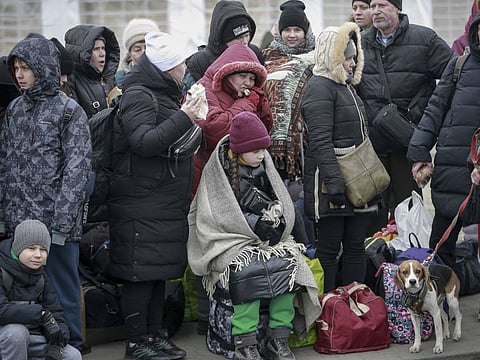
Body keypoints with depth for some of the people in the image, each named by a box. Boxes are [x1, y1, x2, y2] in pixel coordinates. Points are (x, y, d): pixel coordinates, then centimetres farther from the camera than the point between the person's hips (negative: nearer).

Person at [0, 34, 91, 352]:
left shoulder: (69, 110, -5)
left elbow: (77, 168, -11)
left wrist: (62, 220, -17)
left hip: (55, 218, -5)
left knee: (61, 284, 1)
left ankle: (69, 345, 13)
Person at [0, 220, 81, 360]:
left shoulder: (41, 277, 5)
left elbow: (55, 313, 2)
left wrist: (56, 346, -15)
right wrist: (41, 314, -34)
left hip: (31, 335, 6)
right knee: (17, 331, -38)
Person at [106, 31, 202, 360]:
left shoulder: (165, 95, 18)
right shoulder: (138, 98, -12)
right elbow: (144, 142, -25)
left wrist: (192, 120, 17)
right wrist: (183, 119, -26)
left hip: (165, 203, 10)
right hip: (142, 205, -10)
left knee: (160, 271, 13)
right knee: (141, 273, -5)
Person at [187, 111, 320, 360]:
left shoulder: (263, 166, 11)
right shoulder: (219, 170, -4)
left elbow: (282, 205, 11)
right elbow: (218, 215, -10)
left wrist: (274, 222, -10)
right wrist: (255, 223, -18)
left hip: (266, 239, 5)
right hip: (229, 241, -5)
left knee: (287, 262, -24)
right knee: (249, 269, -33)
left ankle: (278, 339, -20)